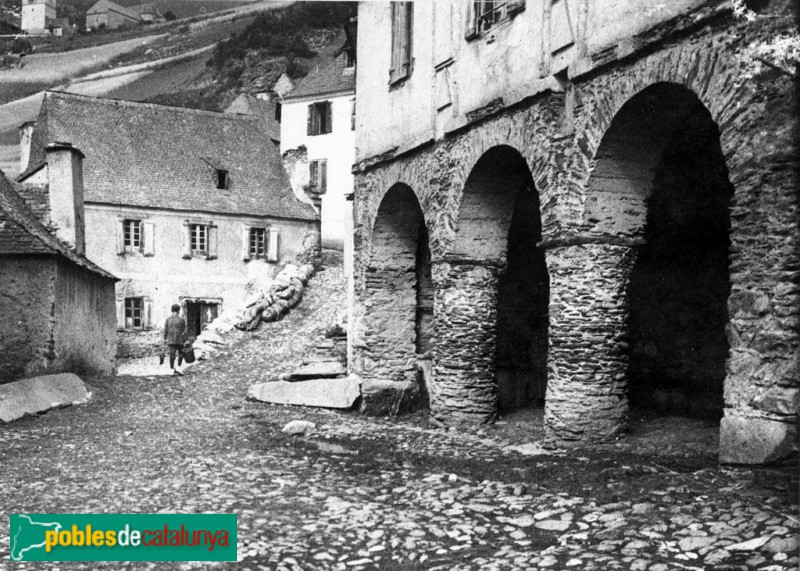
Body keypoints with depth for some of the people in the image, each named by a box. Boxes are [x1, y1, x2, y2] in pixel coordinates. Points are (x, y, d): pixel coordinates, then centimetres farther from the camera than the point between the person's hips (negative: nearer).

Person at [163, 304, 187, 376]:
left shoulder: (168, 319, 1)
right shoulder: (181, 319, -7)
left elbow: (165, 330, 2)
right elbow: (184, 331, -6)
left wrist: (165, 339, 11)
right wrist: (185, 340, 0)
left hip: (170, 340, 2)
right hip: (179, 340, -2)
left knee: (172, 355, 4)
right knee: (181, 354, 15)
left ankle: (172, 369, 1)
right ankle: (178, 367, 2)